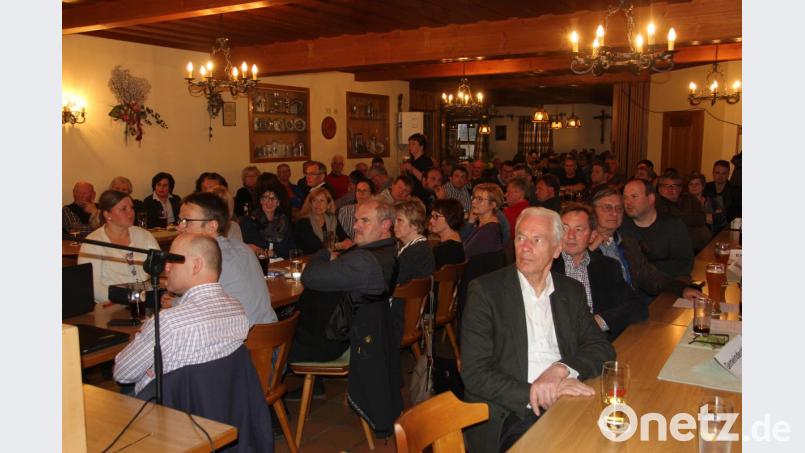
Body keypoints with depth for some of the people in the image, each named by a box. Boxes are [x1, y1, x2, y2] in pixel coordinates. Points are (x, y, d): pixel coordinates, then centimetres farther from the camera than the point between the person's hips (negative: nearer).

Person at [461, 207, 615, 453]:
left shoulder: (572, 291, 12)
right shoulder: (485, 291, -3)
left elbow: (603, 349, 6)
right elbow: (474, 374, -9)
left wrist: (560, 369, -15)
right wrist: (534, 394, -21)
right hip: (511, 418, -5)